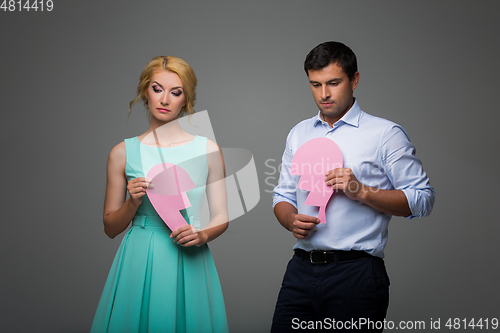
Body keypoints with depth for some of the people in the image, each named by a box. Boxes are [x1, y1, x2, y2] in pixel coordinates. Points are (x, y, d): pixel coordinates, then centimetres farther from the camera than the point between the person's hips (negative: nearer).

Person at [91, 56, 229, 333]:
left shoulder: (207, 149, 3)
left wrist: (202, 235, -13)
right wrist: (133, 203, -11)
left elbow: (221, 217, 7)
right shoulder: (123, 152, 2)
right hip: (139, 264, 0)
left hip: (188, 263, 1)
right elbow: (110, 228, 7)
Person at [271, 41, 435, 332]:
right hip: (301, 272, 4)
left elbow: (423, 199, -4)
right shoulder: (299, 134, 15)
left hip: (356, 275, -4)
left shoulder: (386, 134, -1)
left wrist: (362, 191, -15)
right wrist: (291, 220, -3)